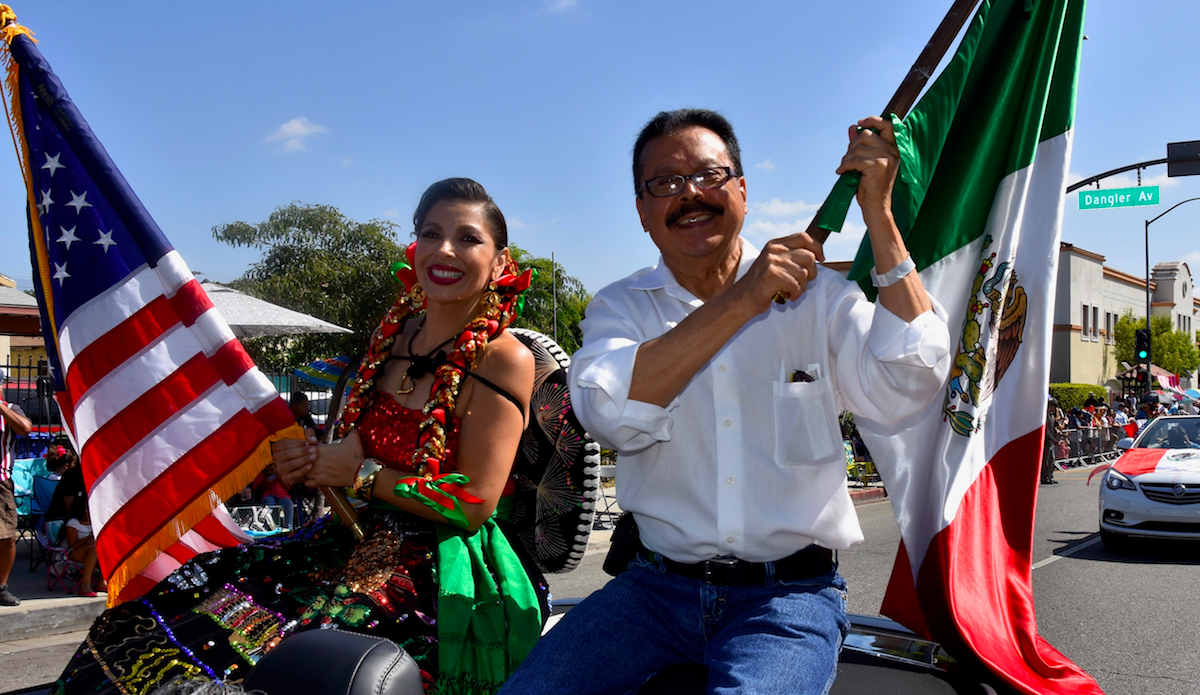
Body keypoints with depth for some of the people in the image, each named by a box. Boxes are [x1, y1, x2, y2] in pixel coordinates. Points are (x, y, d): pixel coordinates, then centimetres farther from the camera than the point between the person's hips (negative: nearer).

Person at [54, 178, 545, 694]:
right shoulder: (395, 331, 7)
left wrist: (358, 472, -13)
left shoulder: (504, 359, -13)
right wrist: (310, 461, -3)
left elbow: (473, 505, -16)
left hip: (437, 574, -7)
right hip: (360, 537, 7)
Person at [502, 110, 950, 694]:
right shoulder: (620, 307, 4)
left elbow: (904, 388, -12)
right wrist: (743, 300, -20)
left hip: (789, 595, -1)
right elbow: (609, 414, -16)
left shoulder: (816, 294, 3)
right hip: (657, 587, 2)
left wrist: (877, 213, -13)